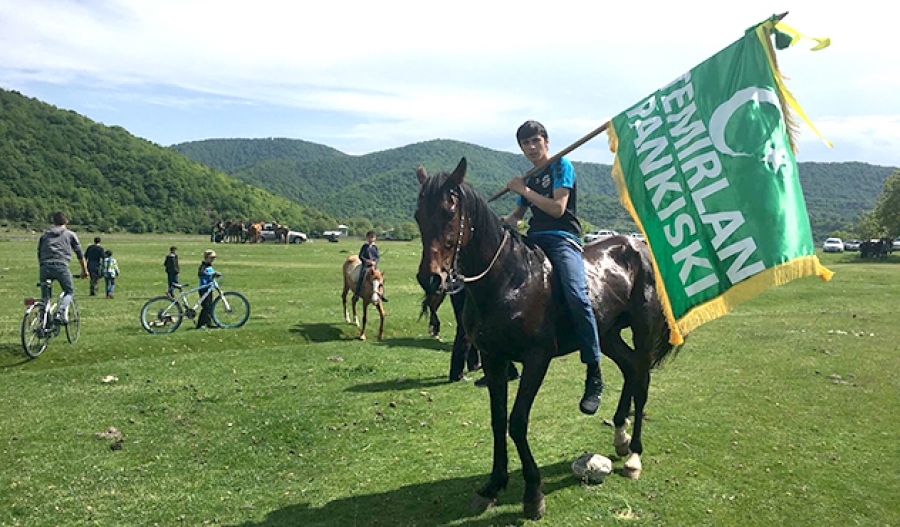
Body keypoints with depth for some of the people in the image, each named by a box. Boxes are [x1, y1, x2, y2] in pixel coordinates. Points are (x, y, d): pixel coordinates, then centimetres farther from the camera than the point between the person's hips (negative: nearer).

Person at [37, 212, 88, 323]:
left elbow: (39, 254, 24)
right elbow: (80, 254, 16)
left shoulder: (44, 234, 23)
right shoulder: (70, 234, 14)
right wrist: (84, 270, 25)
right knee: (69, 292, 12)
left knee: (45, 296, 13)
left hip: (45, 267, 3)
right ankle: (61, 311, -14)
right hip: (61, 267, -3)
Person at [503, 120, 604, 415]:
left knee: (576, 295, -30)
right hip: (533, 239, 8)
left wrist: (524, 190, -6)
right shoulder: (528, 176, 23)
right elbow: (516, 216, 27)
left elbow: (557, 208, -10)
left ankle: (594, 376, -24)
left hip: (562, 238, -7)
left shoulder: (562, 166, 3)